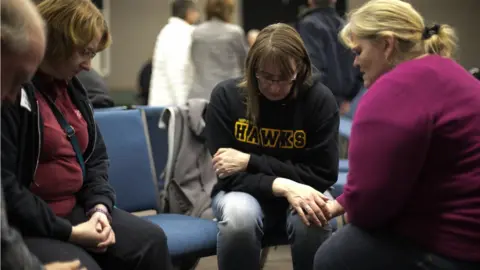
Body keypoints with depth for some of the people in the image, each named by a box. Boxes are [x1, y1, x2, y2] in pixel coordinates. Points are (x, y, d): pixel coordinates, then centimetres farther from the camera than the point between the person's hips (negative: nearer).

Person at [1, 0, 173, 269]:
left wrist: (99, 207, -3)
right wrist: (68, 232, -20)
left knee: (150, 240, -8)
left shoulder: (71, 86, 12)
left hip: (74, 209, 8)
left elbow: (96, 156, 18)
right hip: (24, 226, -8)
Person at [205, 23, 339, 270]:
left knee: (310, 219, -34)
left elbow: (323, 175, -14)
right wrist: (283, 186, -33)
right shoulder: (226, 96, -14)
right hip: (245, 191, 0)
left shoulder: (319, 99, -15)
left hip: (300, 191, 0)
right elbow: (229, 174, -14)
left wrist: (251, 161, -21)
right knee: (238, 216, -35)